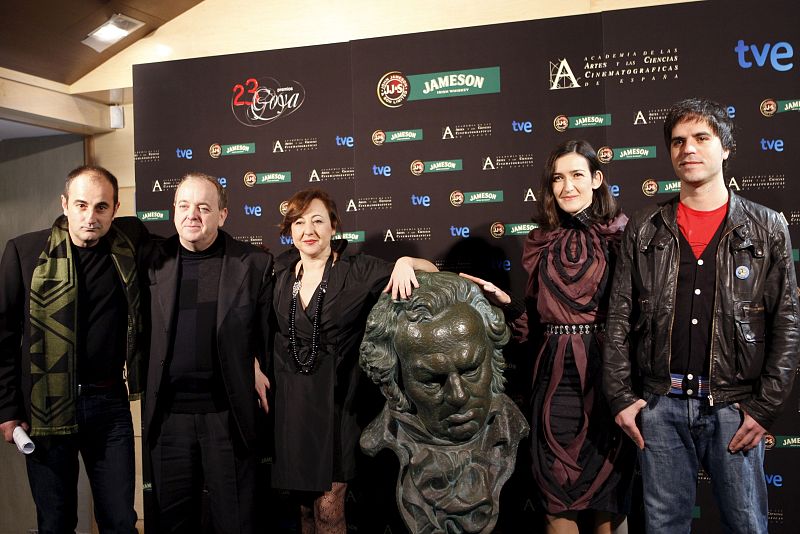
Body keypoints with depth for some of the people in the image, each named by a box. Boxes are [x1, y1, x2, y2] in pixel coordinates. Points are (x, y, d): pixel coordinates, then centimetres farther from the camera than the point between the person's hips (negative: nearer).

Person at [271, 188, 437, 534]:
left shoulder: (358, 271, -8)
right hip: (291, 399, 4)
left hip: (337, 397, -4)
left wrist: (405, 261, -26)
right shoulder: (281, 273, 5)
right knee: (305, 501, 16)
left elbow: (431, 272, -7)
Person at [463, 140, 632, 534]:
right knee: (555, 499, 9)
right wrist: (505, 302, -2)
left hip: (606, 371, -3)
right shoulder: (540, 242, 10)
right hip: (555, 375, 3)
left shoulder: (621, 235, -1)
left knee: (608, 488, 7)